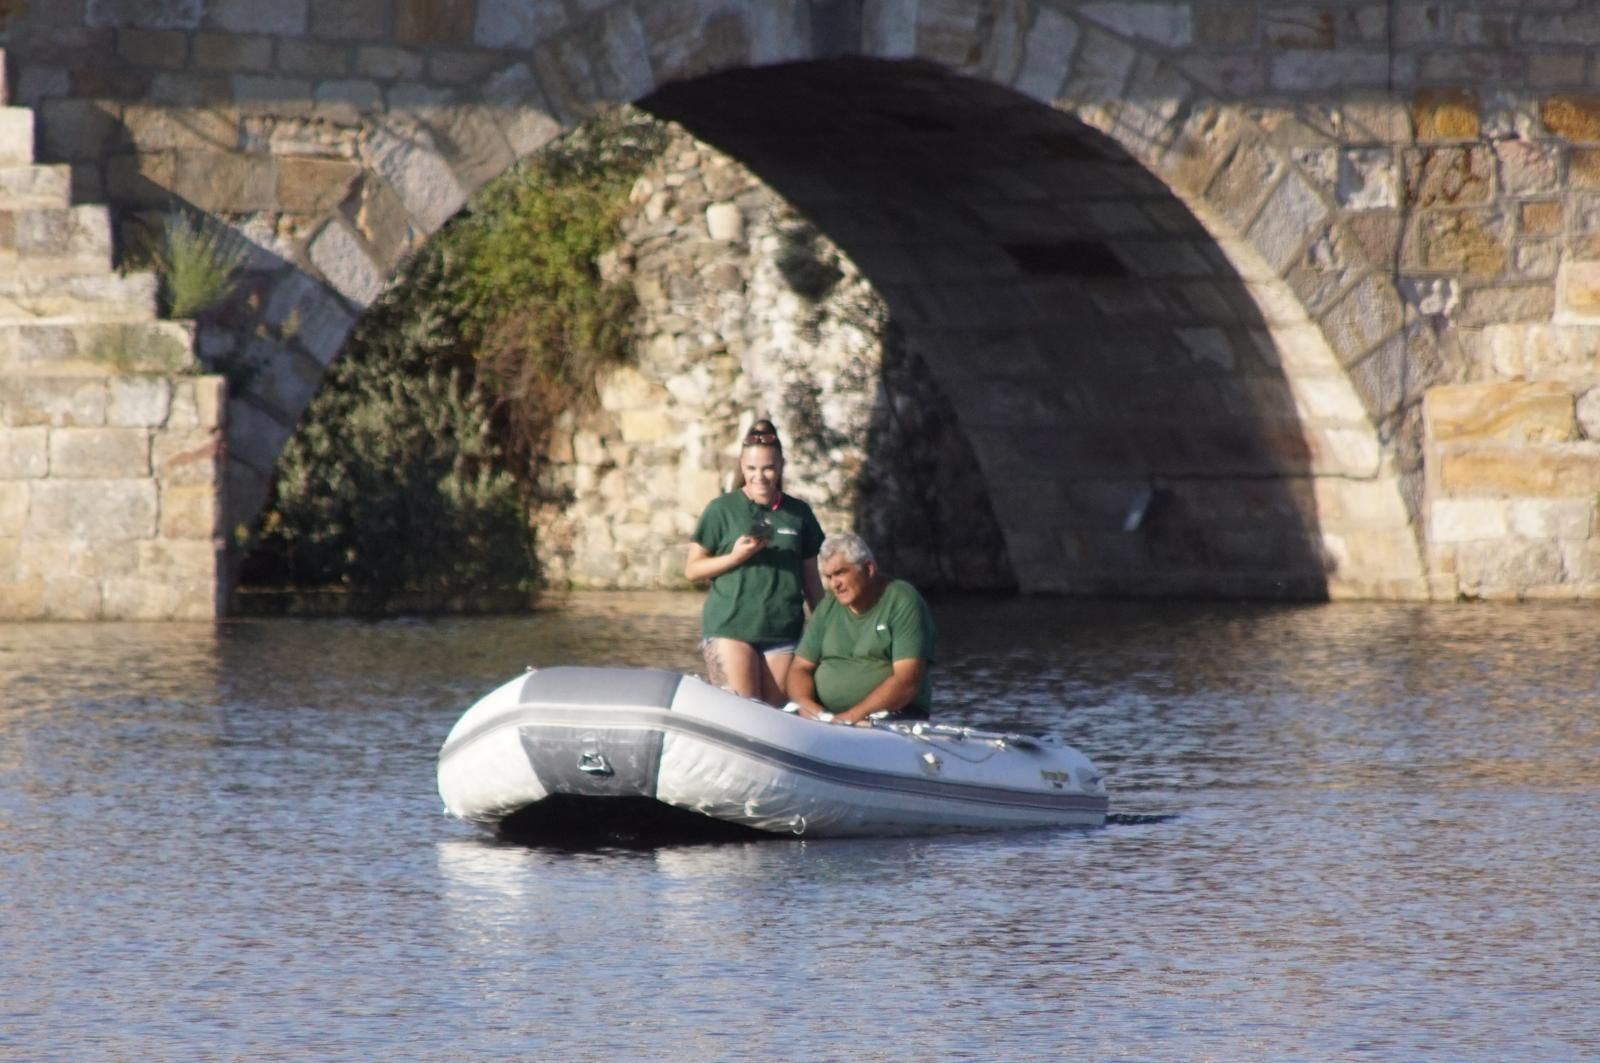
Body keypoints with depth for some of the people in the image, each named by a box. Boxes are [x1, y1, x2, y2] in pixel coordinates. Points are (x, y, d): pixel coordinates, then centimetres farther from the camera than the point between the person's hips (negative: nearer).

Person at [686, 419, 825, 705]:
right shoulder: (723, 510, 2)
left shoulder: (798, 513, 11)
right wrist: (735, 557, -12)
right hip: (729, 627, -3)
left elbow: (811, 579, 17)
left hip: (783, 631, 3)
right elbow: (692, 569, 3)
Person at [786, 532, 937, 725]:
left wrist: (852, 717, -22)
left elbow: (907, 681, -13)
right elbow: (801, 668, 16)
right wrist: (805, 703, -8)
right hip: (826, 716, 6)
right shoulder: (828, 607, 16)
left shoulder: (903, 602, -4)